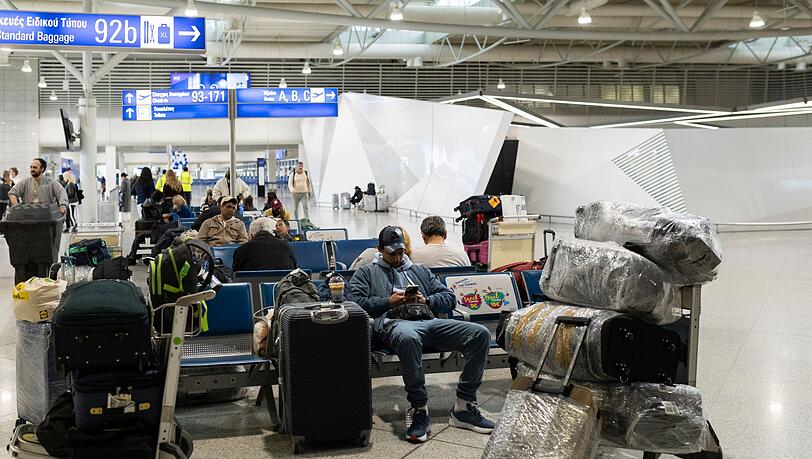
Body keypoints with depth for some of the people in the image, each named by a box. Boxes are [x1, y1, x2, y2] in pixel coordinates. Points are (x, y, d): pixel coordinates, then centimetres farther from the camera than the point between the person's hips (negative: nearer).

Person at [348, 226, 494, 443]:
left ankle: (464, 406, -18)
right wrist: (389, 301, 0)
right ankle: (419, 409, -32)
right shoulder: (366, 273, 25)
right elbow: (356, 303, 7)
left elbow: (449, 298, 27)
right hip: (394, 322, -4)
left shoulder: (420, 271, 35)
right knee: (408, 337, -46)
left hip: (430, 321, 5)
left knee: (480, 333, -20)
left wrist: (426, 300, 7)